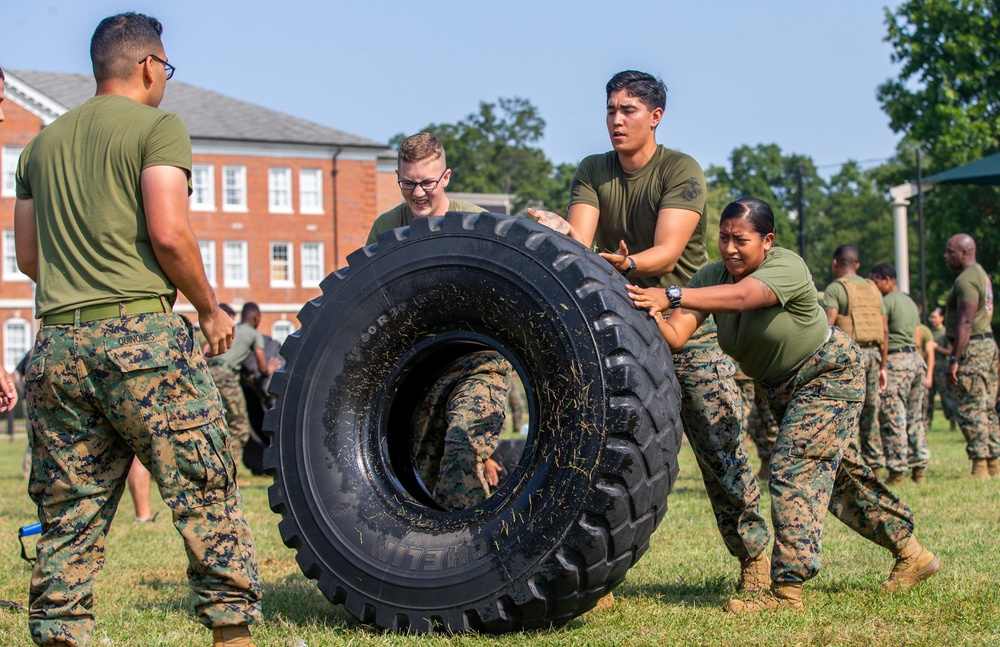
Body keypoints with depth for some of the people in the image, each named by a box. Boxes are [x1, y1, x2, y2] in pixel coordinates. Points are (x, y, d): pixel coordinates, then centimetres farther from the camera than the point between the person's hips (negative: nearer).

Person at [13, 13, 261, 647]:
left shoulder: (43, 143, 18)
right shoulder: (158, 127, -1)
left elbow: (26, 255, 20)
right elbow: (169, 233, -12)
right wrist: (211, 309, 0)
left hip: (56, 345, 6)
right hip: (140, 334, -6)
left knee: (68, 518, 9)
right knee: (207, 496, 0)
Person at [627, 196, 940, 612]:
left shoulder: (786, 267, -30)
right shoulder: (711, 277, -13)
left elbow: (739, 297, -50)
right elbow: (676, 336, -26)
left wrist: (670, 296, -62)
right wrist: (651, 312, -49)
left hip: (829, 375, -8)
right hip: (782, 387, 8)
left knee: (794, 469, -19)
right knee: (840, 472, 16)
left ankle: (786, 589, -20)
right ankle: (910, 554, 31)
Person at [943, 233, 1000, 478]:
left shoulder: (966, 279, -15)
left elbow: (965, 323, -21)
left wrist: (954, 359, -22)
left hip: (972, 348, -10)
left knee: (970, 410, -8)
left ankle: (980, 466, -9)